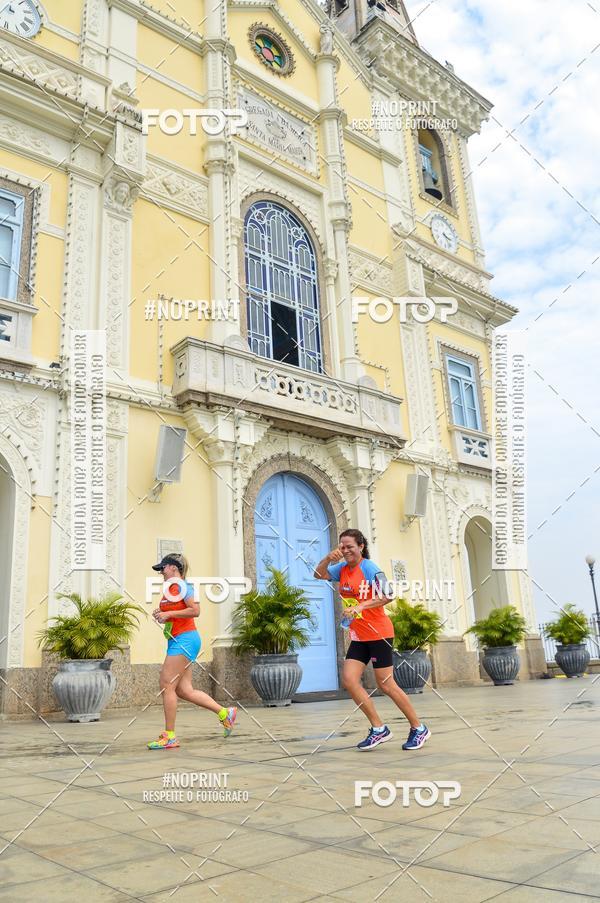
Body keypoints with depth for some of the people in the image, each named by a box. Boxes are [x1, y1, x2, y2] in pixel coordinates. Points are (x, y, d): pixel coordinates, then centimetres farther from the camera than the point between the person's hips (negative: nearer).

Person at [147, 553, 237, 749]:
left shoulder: (180, 585, -8)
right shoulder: (170, 588, 19)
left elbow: (195, 610, -19)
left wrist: (168, 614, -18)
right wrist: (161, 615, 9)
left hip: (184, 639, -10)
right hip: (177, 641, 10)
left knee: (167, 686, -7)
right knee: (184, 690, 6)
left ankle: (169, 736, 1)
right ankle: (225, 713, 14)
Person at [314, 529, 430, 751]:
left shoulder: (370, 568, -15)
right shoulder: (342, 568, 6)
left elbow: (386, 596, -25)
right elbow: (319, 574, 13)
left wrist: (361, 606, -36)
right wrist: (328, 558, -6)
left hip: (378, 633, -7)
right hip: (358, 636, 7)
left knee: (385, 684, -2)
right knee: (349, 679, -4)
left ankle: (419, 729, 16)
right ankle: (379, 729, 8)